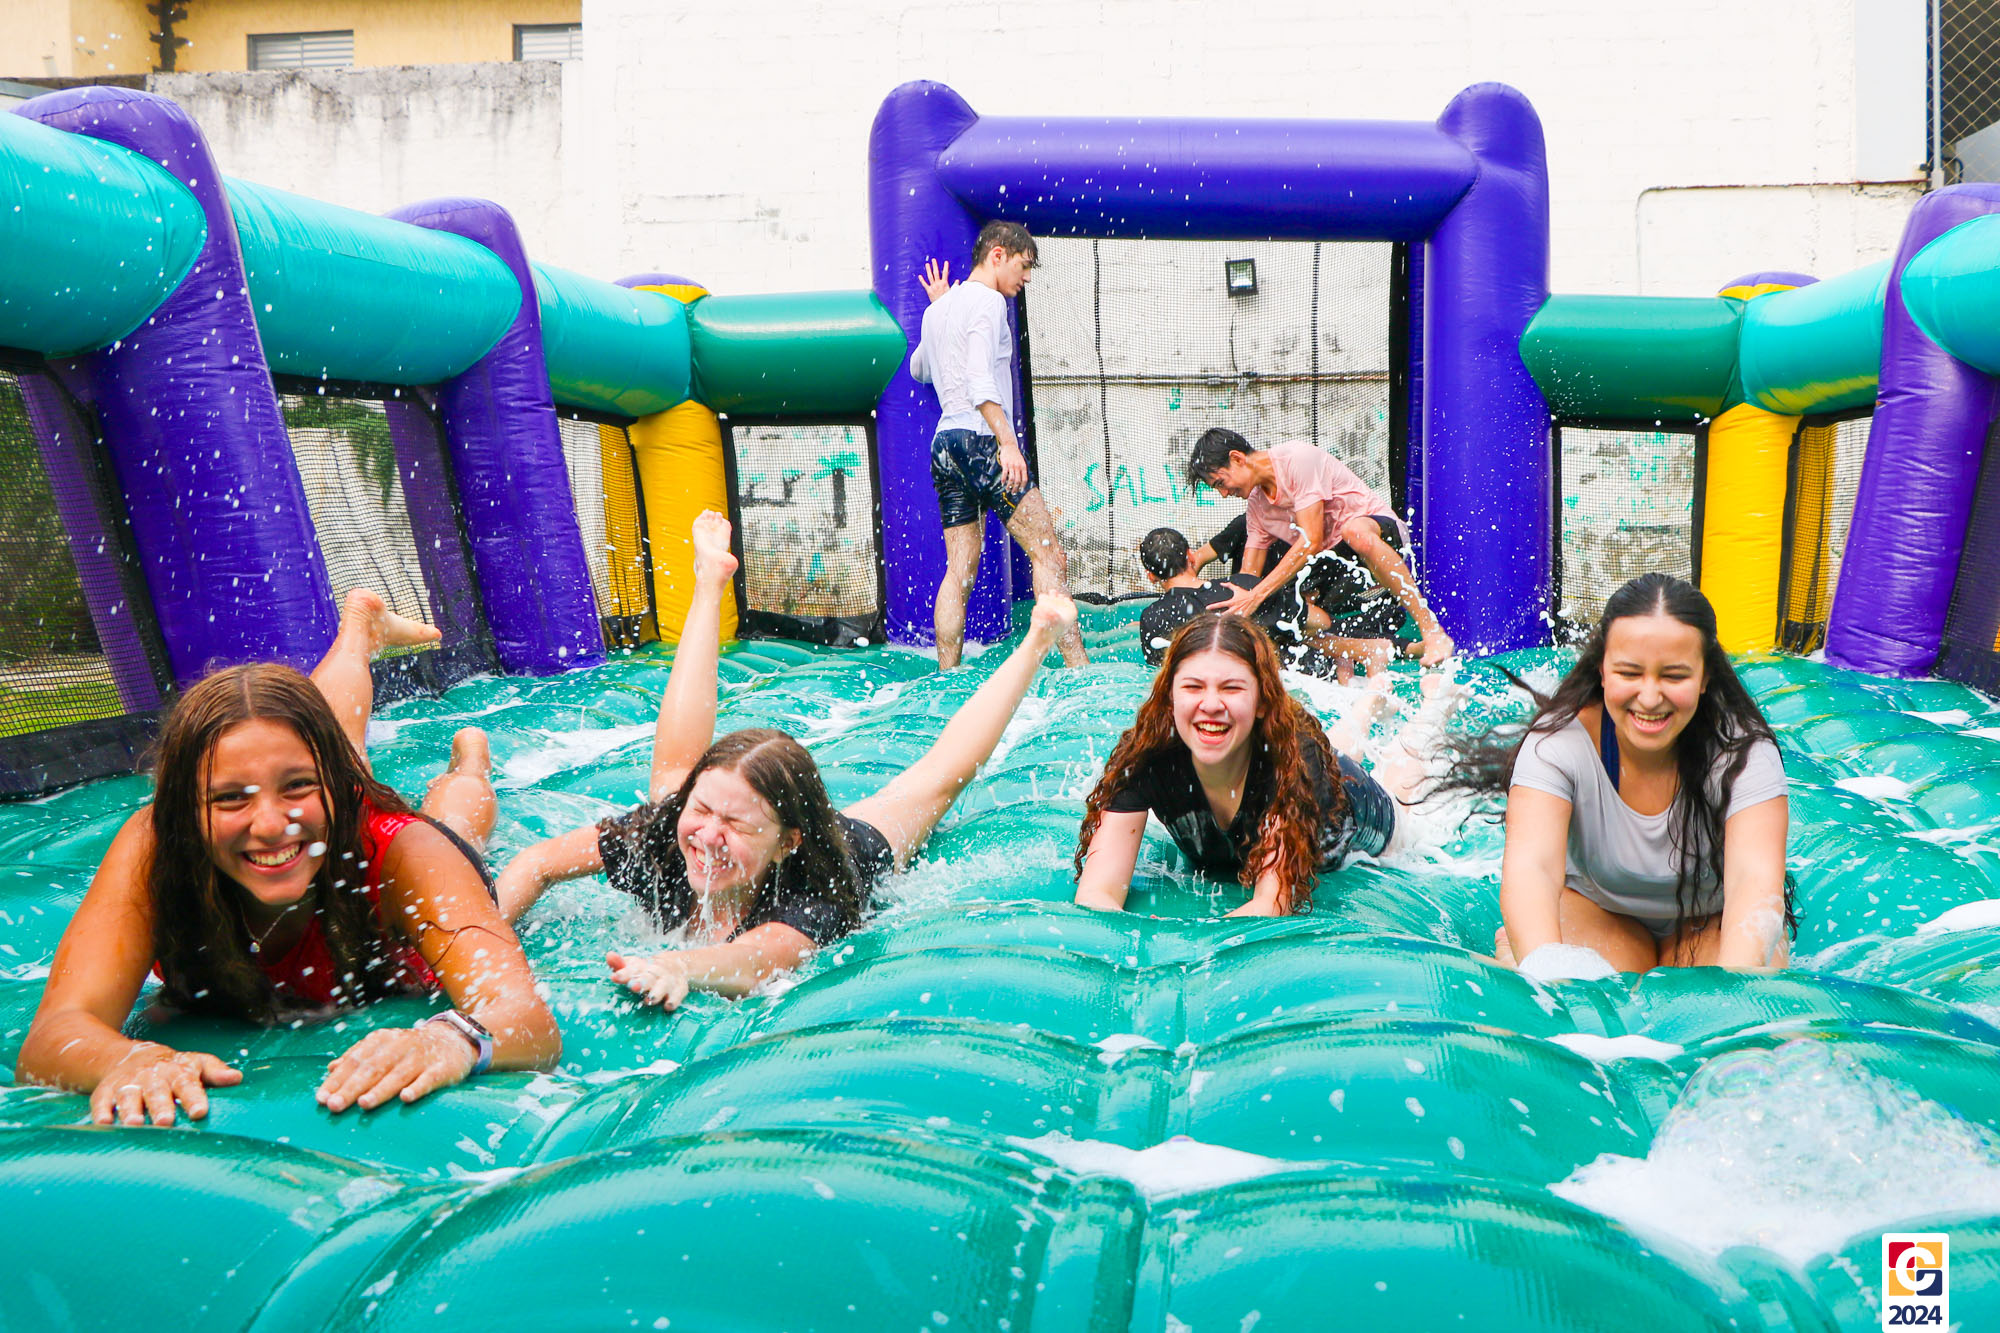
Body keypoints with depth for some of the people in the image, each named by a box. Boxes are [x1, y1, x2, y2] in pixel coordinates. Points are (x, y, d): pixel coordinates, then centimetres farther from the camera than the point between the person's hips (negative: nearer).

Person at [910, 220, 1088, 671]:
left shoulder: (938, 308, 21)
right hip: (980, 438, -9)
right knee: (1049, 554, -11)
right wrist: (1008, 443, -25)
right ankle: (1079, 668, -18)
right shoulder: (987, 300, -4)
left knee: (960, 571, 7)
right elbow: (980, 381, -18)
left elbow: (918, 370, 39)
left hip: (944, 442, 9)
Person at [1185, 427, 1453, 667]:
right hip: (1333, 562, 7)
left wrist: (1257, 595, -29)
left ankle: (1432, 631, -36)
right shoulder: (1256, 504, 8)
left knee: (1355, 531, -43)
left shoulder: (1298, 458, -17)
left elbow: (1311, 540, -25)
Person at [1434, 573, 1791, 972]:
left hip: (1714, 917, 1)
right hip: (1596, 906, -1)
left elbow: (1756, 879, -39)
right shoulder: (1560, 739, -26)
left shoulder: (1745, 751, -25)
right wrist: (1541, 966, -60)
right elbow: (1530, 866, -39)